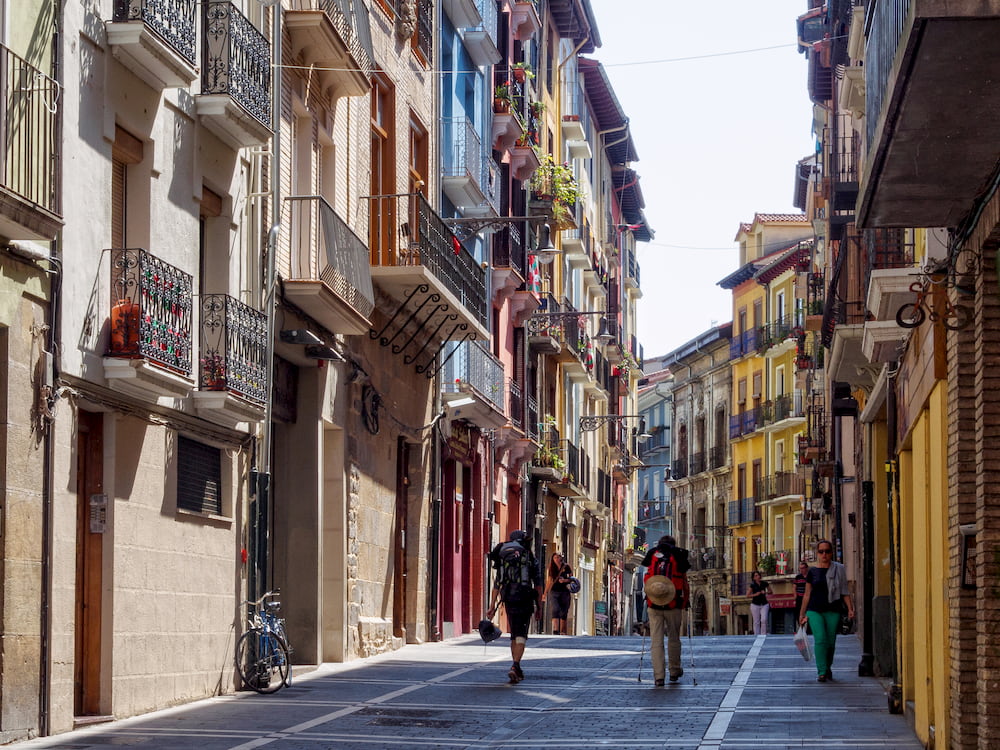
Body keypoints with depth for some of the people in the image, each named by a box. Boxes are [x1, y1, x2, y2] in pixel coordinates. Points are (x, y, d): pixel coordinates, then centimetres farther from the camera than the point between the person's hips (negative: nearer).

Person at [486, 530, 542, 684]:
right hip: (525, 601, -3)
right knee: (520, 637, -6)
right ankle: (515, 667, -24)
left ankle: (517, 671, 21)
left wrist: (492, 607, 9)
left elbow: (496, 585, 8)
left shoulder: (503, 560, 11)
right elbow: (538, 584, 1)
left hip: (509, 602, 3)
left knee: (514, 636, 16)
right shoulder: (530, 558, 2)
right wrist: (539, 605, 8)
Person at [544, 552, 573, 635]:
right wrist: (545, 593, 14)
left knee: (563, 613, 3)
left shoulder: (566, 568, 3)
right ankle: (555, 630, -28)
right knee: (555, 610, -17)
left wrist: (565, 580, -16)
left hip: (564, 592, -1)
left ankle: (562, 631, 11)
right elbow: (549, 582, 16)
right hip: (554, 592, 1)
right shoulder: (552, 569, 11)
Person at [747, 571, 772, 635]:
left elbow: (770, 591, 14)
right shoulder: (752, 585, -4)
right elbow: (748, 595, -1)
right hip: (755, 605, -1)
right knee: (756, 622, 1)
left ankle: (763, 634, -5)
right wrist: (755, 594, -16)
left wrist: (765, 592, -7)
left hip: (764, 604, 1)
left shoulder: (765, 583, 2)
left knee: (764, 620, -14)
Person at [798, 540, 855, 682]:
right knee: (820, 639, -16)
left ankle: (827, 667, 29)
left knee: (830, 642, 3)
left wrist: (849, 608, -2)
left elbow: (844, 591, 10)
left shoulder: (838, 570, 7)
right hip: (815, 610, -1)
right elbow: (807, 594, 12)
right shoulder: (813, 572, 6)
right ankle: (822, 672, -16)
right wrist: (802, 614, 13)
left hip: (833, 611, 1)